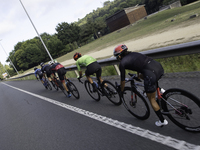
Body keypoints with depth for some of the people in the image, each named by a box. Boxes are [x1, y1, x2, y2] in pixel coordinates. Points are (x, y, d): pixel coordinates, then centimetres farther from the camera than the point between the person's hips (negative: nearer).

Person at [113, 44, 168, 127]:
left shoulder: (122, 63, 5)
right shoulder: (133, 53, 24)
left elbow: (123, 80, 13)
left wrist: (121, 91, 30)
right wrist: (138, 75, 59)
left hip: (152, 74, -7)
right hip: (159, 67, 7)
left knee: (151, 99, 14)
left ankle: (162, 121, 27)